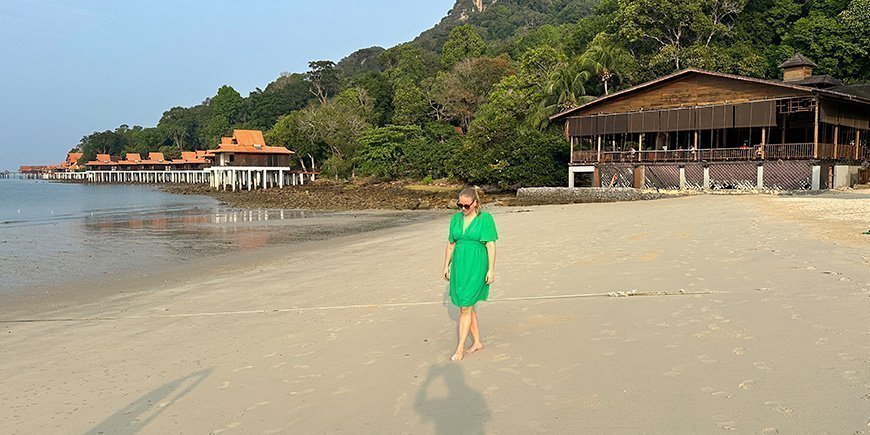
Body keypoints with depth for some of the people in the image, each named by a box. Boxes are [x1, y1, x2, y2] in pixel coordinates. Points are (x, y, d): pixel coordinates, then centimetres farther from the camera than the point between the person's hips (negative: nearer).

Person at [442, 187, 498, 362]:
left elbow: (491, 245, -9)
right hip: (459, 266, 6)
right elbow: (451, 244, 14)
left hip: (476, 267, -6)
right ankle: (477, 342, 25)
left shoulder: (485, 218, -7)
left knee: (465, 308, -7)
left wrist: (491, 269, -12)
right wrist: (446, 266, 12)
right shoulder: (456, 218, 8)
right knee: (467, 307, 12)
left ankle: (460, 348, 1)